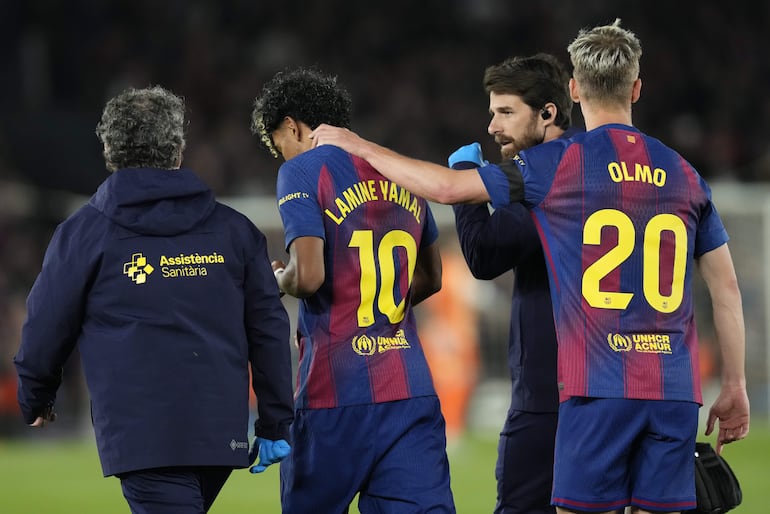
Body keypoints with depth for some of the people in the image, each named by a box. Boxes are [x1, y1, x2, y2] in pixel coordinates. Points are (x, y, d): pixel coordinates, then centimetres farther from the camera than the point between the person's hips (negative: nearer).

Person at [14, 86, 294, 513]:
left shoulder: (84, 233, 0)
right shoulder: (234, 229, 10)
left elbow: (46, 329, 5)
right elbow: (269, 329, 9)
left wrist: (35, 401, 24)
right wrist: (276, 425, 16)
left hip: (142, 435, -4)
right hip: (221, 429, 4)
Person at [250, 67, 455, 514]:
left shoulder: (302, 172, -5)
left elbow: (308, 276, -16)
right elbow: (430, 280, 25)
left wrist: (280, 279, 5)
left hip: (335, 393, -5)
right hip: (410, 389, 5)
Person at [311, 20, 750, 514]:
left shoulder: (559, 163, 0)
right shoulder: (685, 175, 12)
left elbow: (448, 186, 1)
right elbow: (727, 288, 13)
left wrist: (359, 146, 14)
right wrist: (735, 388, 20)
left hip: (598, 387, -4)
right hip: (675, 390, 4)